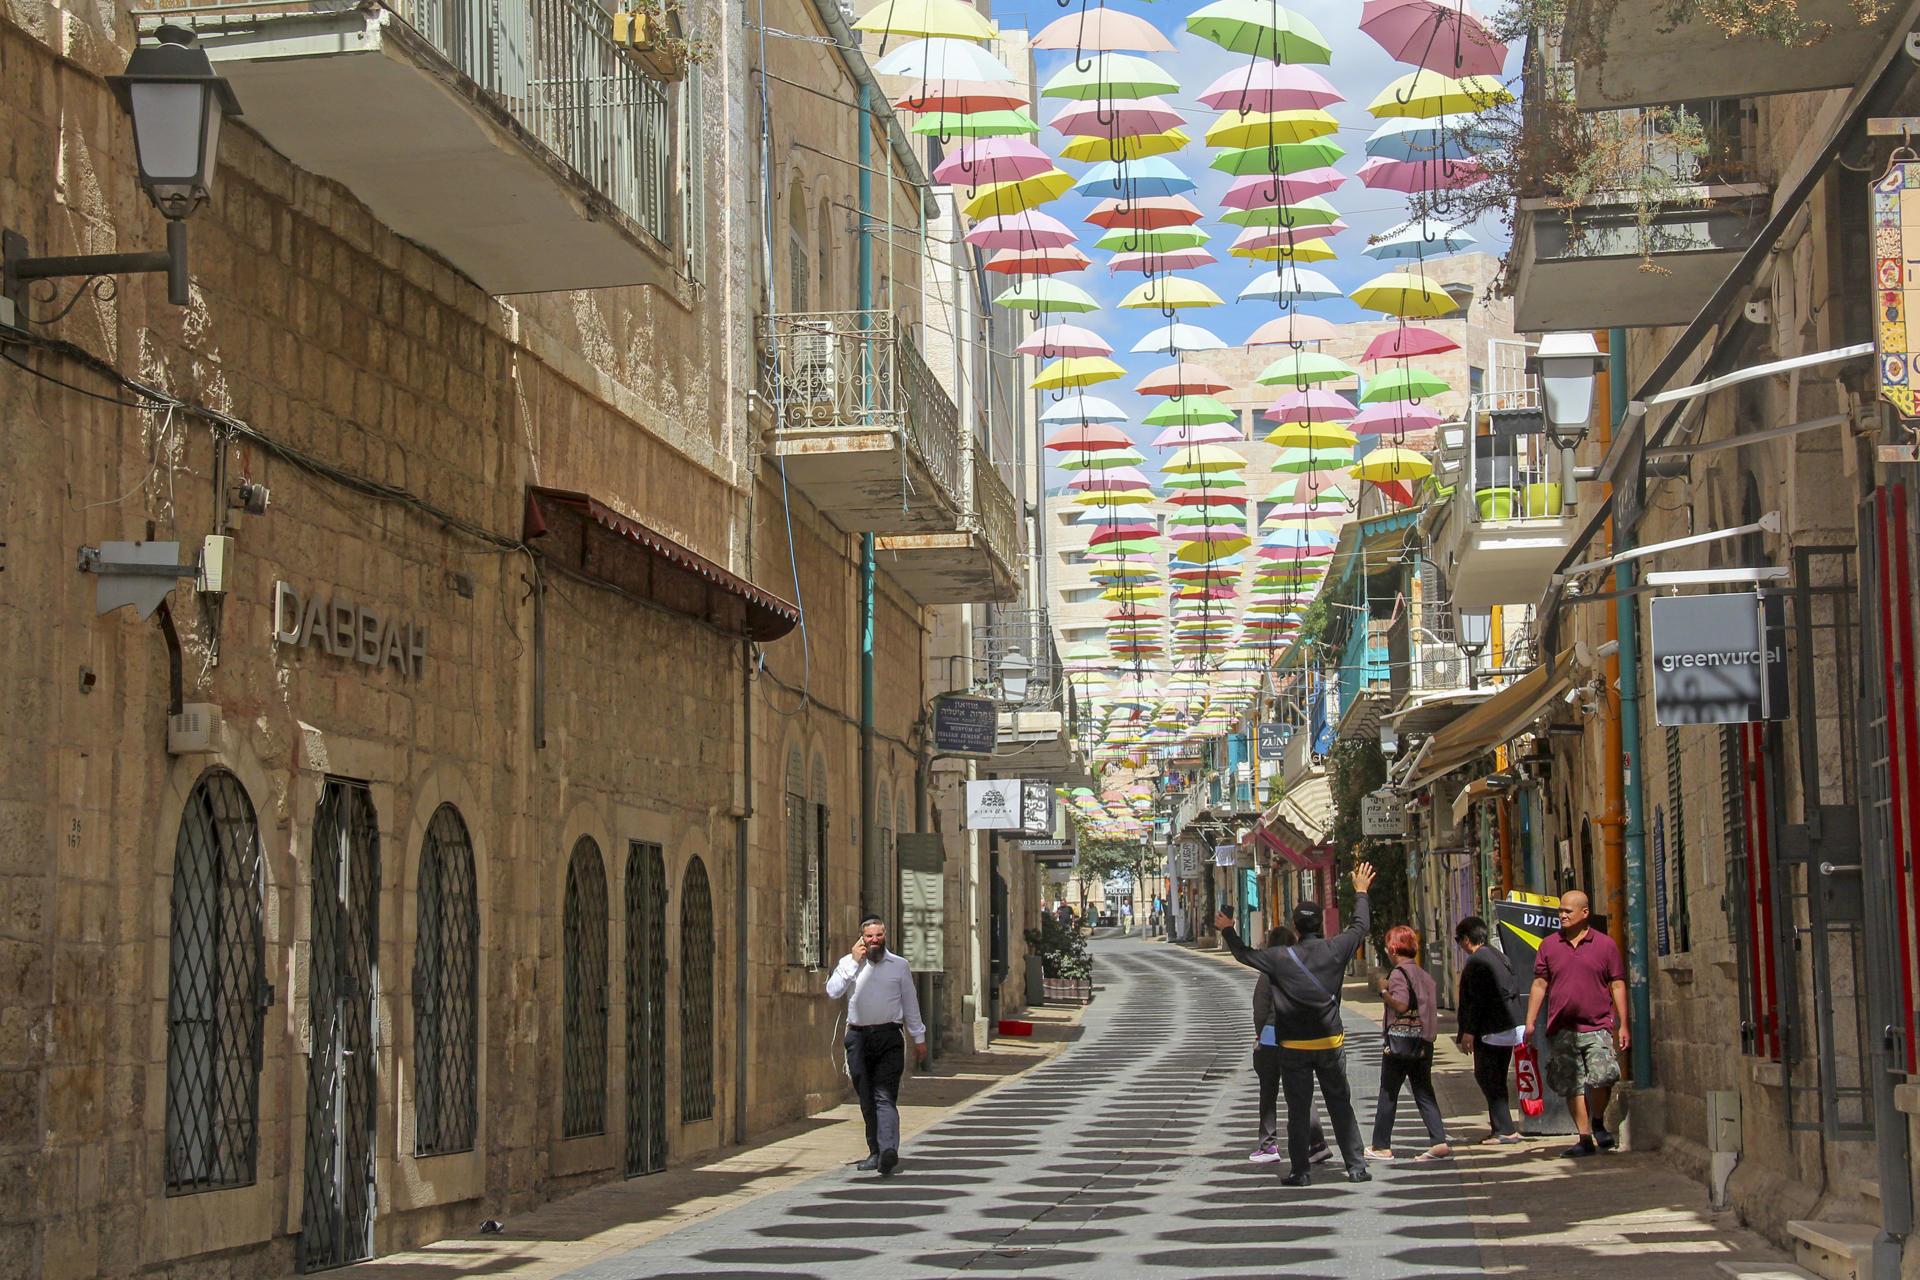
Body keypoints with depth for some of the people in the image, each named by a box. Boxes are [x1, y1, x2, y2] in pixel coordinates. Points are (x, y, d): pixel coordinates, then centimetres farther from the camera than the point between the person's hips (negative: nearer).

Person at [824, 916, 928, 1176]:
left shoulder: (899, 965, 9)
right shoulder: (848, 963, 7)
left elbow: (910, 1003, 15)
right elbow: (833, 991, -9)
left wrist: (918, 1038, 16)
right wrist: (854, 962, -9)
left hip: (888, 1038, -2)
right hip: (858, 1037, 2)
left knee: (885, 1097, -13)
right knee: (867, 1100, 6)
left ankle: (888, 1150, -27)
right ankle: (875, 1152, 14)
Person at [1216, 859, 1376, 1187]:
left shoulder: (1281, 958, -9)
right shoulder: (1334, 950, -6)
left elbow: (1245, 954, 8)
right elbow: (1359, 927, 12)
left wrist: (1228, 931, 27)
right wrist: (1361, 893, 28)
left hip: (1293, 1048, -1)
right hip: (1329, 1043, 1)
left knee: (1298, 1111, 4)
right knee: (1341, 1107, 9)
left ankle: (1300, 1171, 6)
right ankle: (1356, 1166, 8)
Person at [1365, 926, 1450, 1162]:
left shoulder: (1399, 974, -11)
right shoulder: (1424, 975, 12)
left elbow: (1400, 1004, -23)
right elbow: (1434, 1006, 15)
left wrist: (1384, 991, -12)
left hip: (1400, 1040, -7)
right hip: (1423, 1043, 7)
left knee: (1388, 1094, 3)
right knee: (1424, 1092, 7)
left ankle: (1381, 1146, 8)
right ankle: (1439, 1141, -5)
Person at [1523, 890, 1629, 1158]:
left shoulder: (1605, 944, 4)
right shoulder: (1549, 945, 9)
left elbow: (1617, 986, 6)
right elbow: (1539, 985, 11)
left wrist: (1623, 1026, 1)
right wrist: (1530, 1022, 5)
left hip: (1597, 1027, -2)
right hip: (1562, 1030, 2)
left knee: (1602, 1076, -18)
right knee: (1572, 1086, 4)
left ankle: (1598, 1124, 7)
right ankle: (1585, 1138, 12)